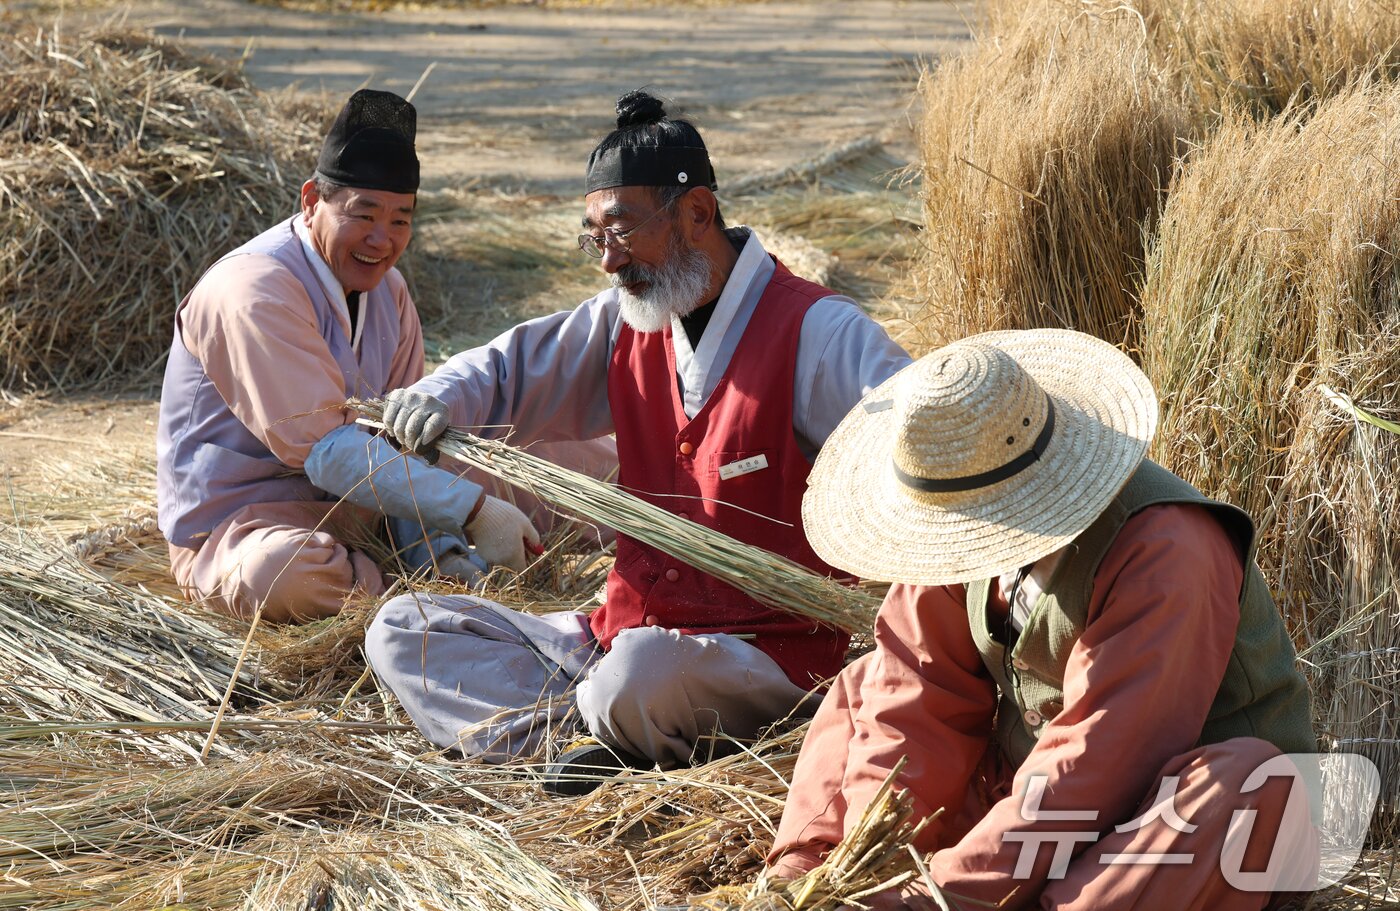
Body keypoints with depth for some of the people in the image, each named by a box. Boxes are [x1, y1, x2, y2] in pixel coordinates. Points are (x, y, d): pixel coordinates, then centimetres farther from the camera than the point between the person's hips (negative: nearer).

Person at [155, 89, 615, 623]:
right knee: (289, 577, -45)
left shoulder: (385, 288, 5)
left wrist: (440, 551, -16)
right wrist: (473, 511, -32)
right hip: (239, 521, -6)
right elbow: (324, 448, -29)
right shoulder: (253, 292, -23)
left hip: (366, 509, 7)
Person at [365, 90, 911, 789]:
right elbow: (512, 370, 17)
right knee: (402, 630, 1)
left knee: (639, 671, -42)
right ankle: (605, 728, -19)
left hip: (762, 648, -8)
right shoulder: (625, 322, 11)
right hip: (624, 627, 8)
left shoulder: (815, 332, -11)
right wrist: (442, 398, -6)